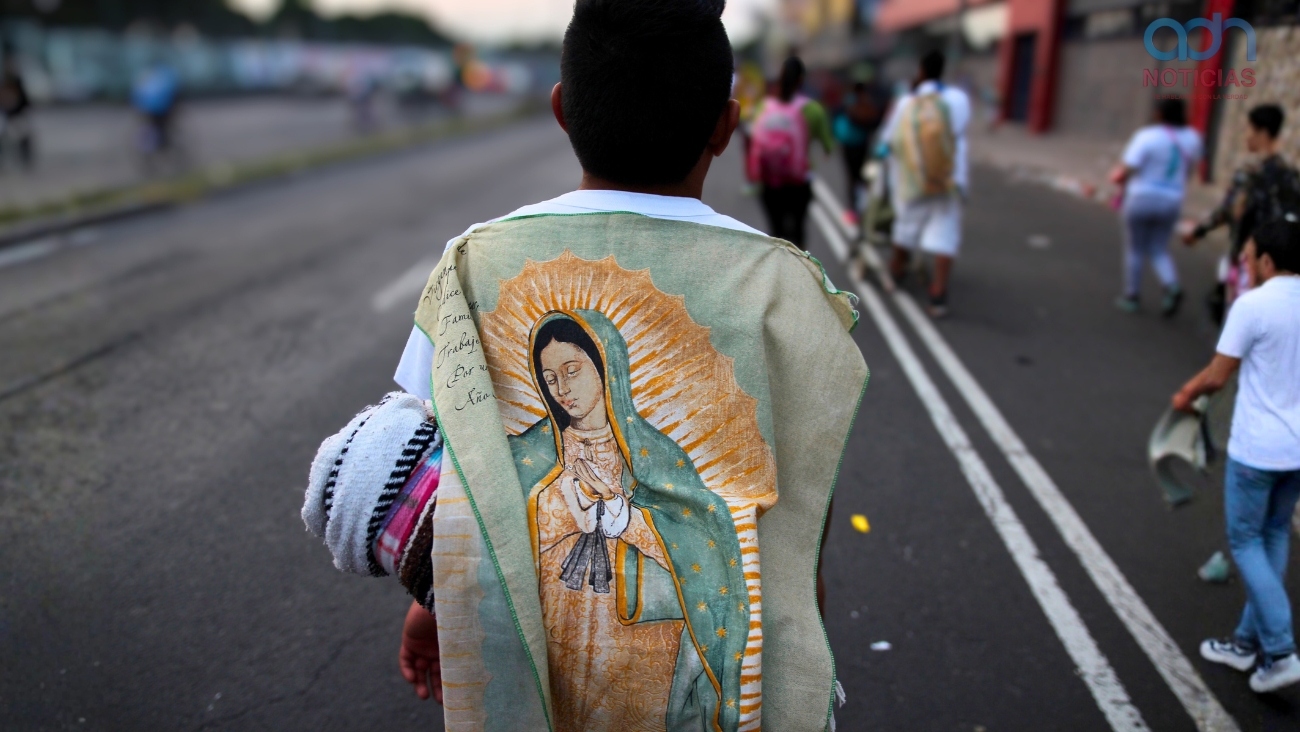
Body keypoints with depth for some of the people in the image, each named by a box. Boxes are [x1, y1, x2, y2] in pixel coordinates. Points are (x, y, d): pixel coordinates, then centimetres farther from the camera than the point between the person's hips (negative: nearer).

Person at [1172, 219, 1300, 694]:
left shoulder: (1253, 305, -18)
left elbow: (1217, 377, -14)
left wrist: (1187, 396, 6)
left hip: (1257, 448, -7)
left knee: (1245, 541, 8)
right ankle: (1248, 642, 29)